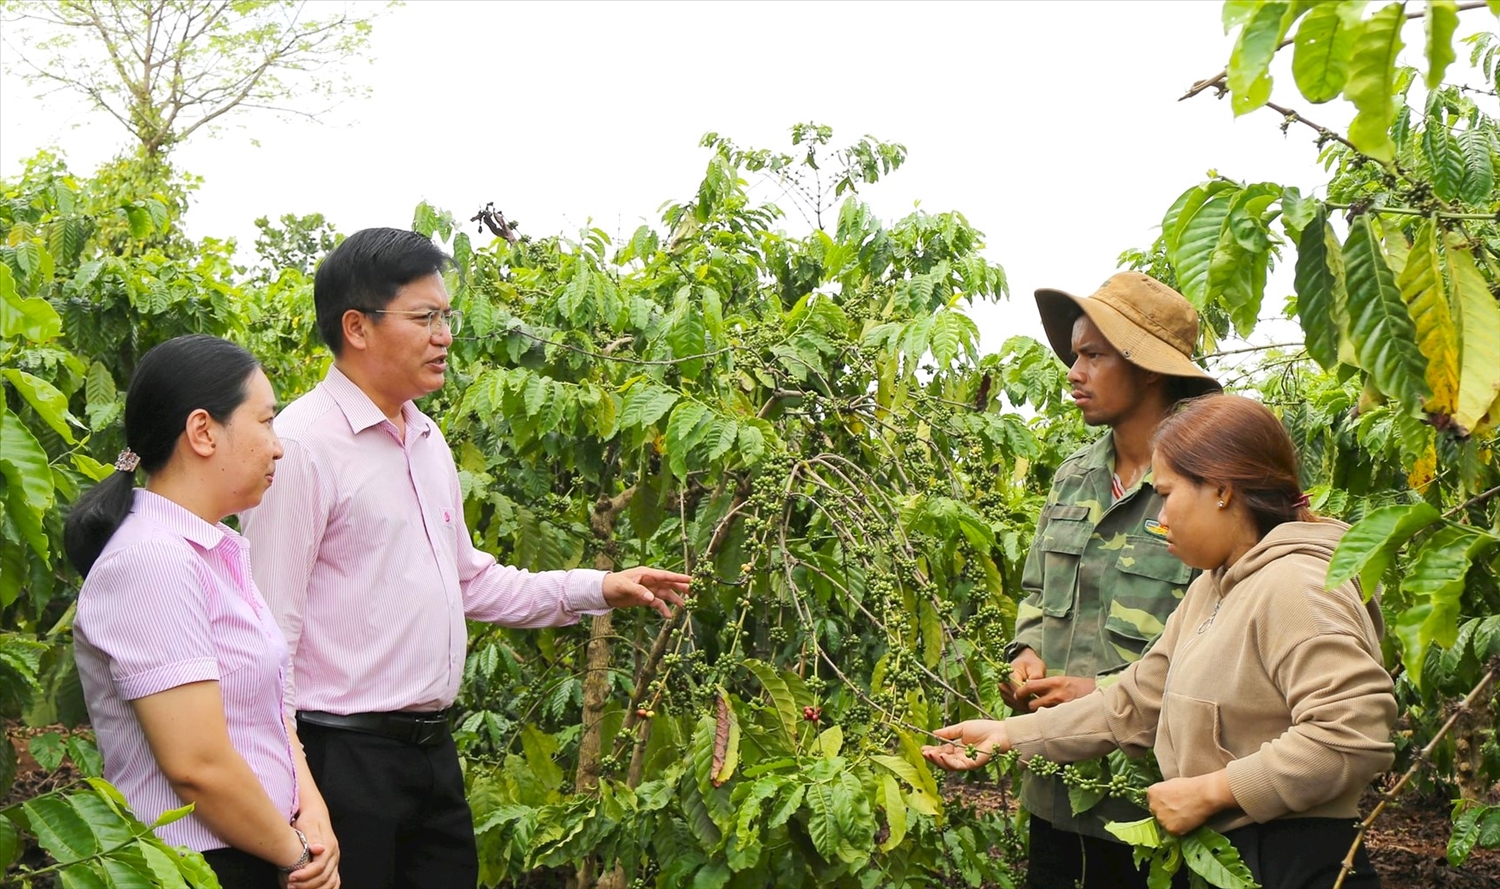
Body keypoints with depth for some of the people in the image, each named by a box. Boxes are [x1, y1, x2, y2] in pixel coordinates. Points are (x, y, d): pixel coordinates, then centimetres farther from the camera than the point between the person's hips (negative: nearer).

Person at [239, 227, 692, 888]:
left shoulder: (428, 441, 13)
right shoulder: (302, 443, -14)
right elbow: (270, 629, -16)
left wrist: (598, 588, 16)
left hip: (431, 751, 8)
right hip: (344, 757, -8)